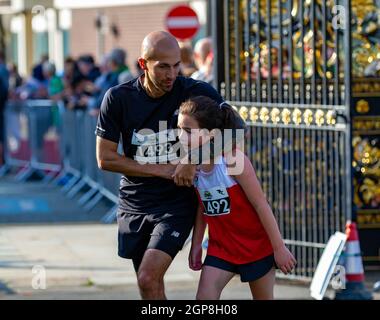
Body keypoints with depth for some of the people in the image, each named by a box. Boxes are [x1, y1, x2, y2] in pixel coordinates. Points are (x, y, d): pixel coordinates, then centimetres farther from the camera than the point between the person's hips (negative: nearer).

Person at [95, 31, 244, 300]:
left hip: (177, 204, -3)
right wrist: (164, 170, -10)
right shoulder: (118, 98, -6)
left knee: (148, 278, -19)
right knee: (152, 286, 10)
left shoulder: (197, 93, -10)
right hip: (134, 204, 3)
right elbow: (105, 158, -4)